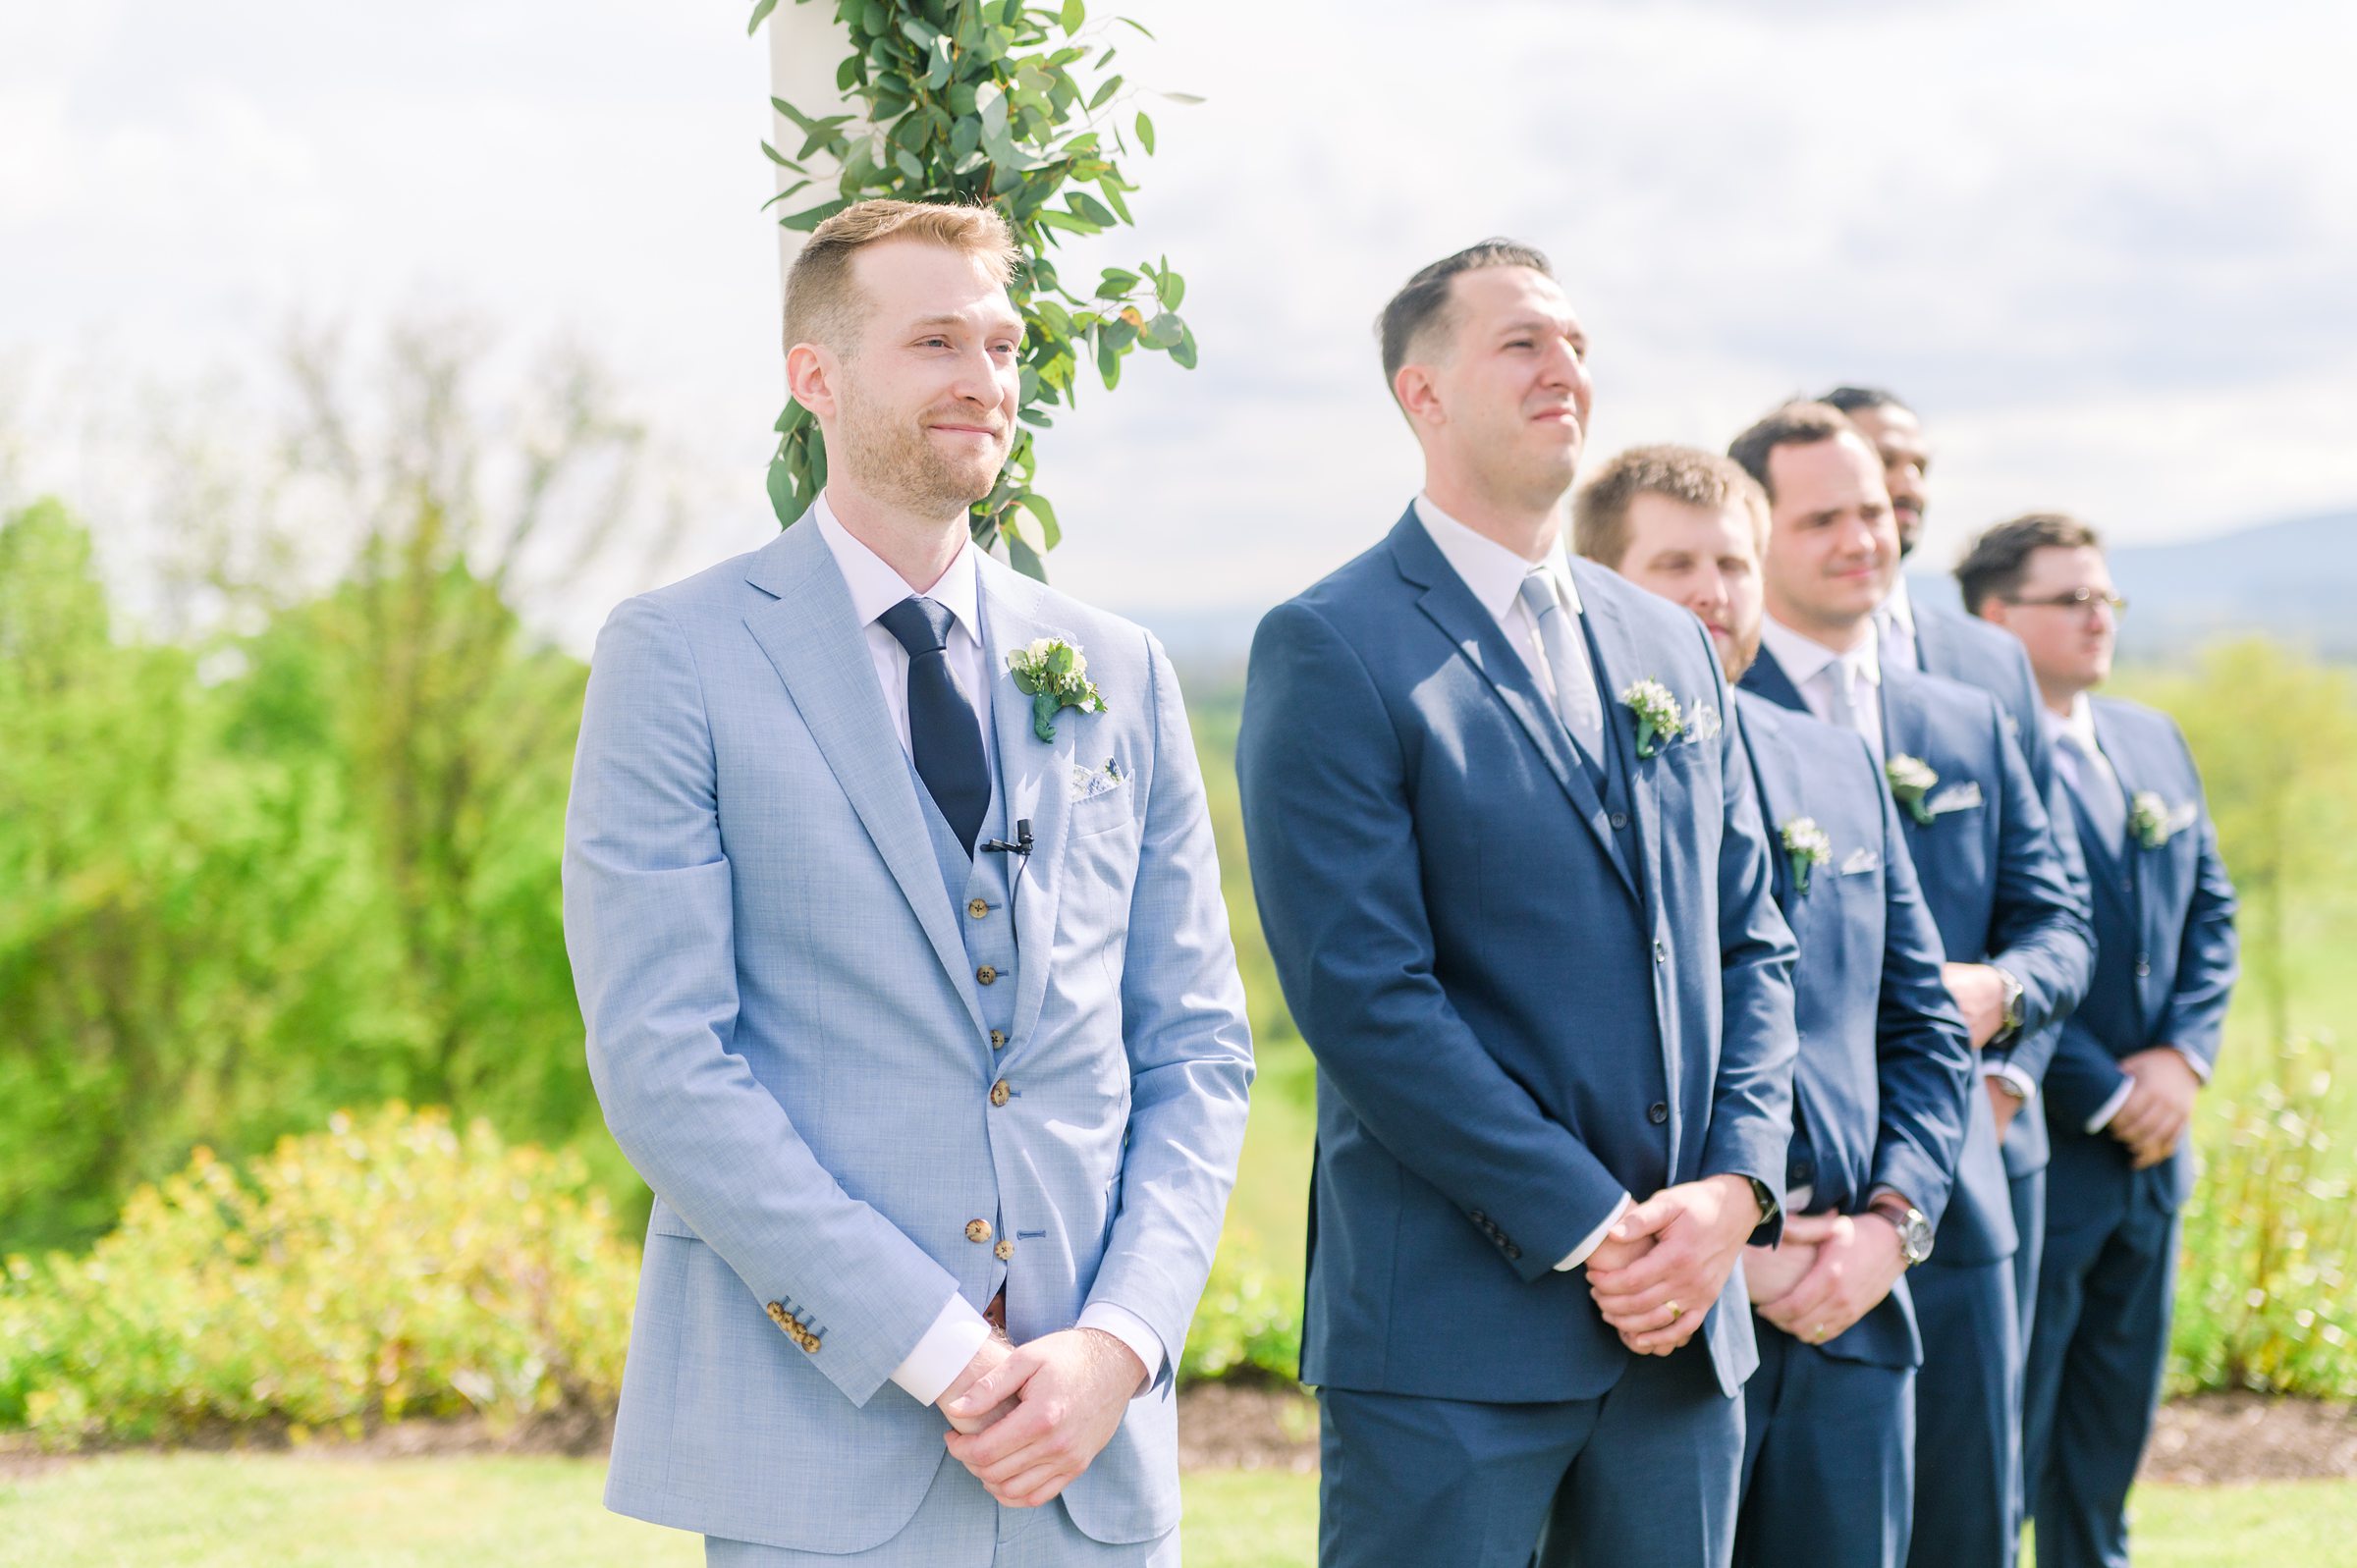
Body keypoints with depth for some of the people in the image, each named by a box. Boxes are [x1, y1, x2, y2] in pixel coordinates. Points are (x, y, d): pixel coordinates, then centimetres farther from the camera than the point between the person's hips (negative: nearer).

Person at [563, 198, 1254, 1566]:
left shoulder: (1120, 673, 11)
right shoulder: (679, 659, -2)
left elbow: (1198, 1051, 10)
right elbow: (661, 1063, -9)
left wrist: (1119, 1344, -6)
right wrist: (935, 1349, -14)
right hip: (819, 1444, -3)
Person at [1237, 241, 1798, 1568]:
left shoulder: (1671, 646, 15)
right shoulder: (1333, 649, -6)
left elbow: (1750, 943, 15)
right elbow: (1363, 994, -14)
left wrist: (1736, 1189, -2)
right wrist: (1589, 1232, -14)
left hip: (1684, 1318, 6)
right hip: (1453, 1329, -6)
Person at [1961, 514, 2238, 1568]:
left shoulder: (2155, 742, 13)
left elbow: (2211, 909, 14)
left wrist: (2184, 1055, -3)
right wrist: (2105, 1097, -15)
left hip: (2149, 1154, 8)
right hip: (2034, 1157, -8)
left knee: (2112, 1438, 16)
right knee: (2001, 1450, -1)